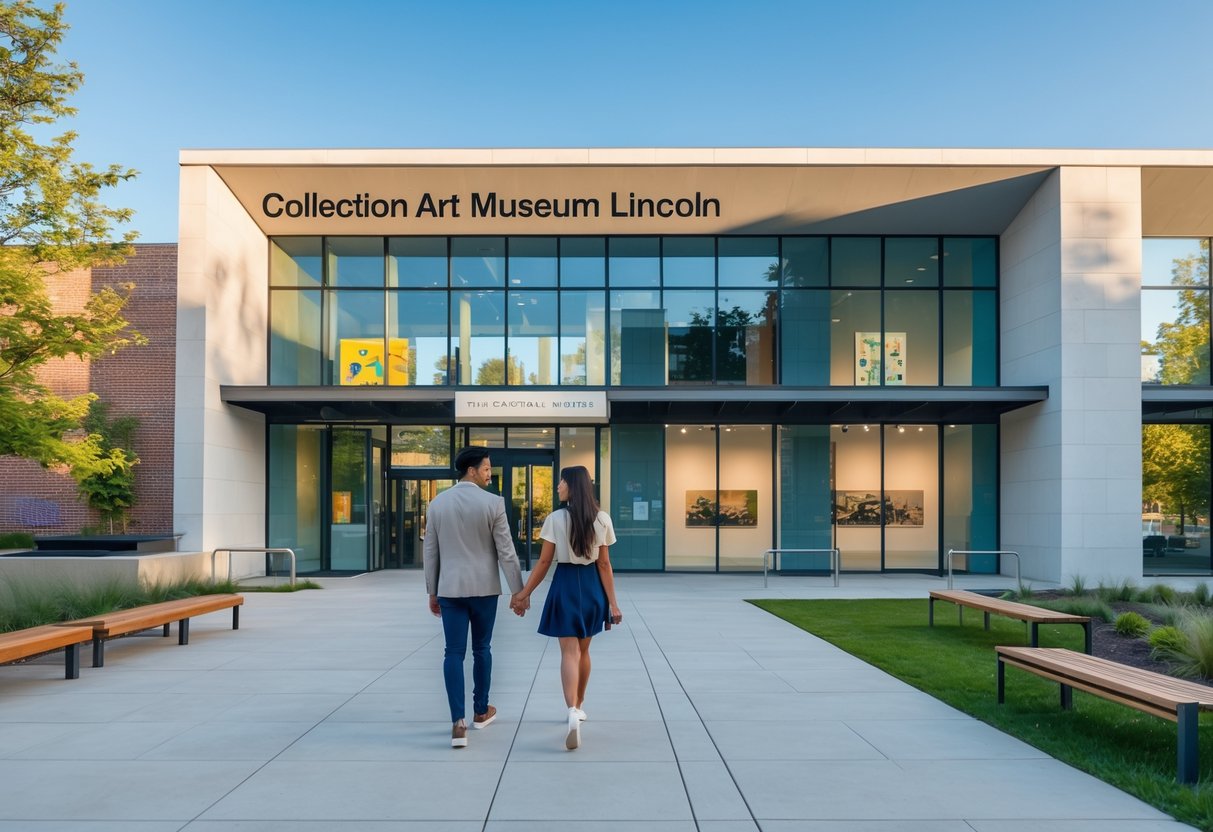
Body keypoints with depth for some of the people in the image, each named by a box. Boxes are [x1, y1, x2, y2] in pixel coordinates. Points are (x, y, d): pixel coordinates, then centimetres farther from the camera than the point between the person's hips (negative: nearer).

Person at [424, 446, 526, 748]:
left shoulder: (437, 503, 3)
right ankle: (480, 711, 29)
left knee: (454, 653, 1)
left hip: (449, 588, 2)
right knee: (481, 648, 15)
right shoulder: (493, 503, -9)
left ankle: (458, 723, -8)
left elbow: (430, 552, 6)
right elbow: (506, 551, -8)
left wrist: (432, 592, 15)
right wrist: (518, 591, -1)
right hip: (484, 587, -2)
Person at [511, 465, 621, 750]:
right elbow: (604, 564, -2)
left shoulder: (555, 519, -10)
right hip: (592, 586, 3)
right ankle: (578, 706, 33)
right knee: (583, 650, 19)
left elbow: (544, 562, -7)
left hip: (566, 585, -3)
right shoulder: (601, 519, -2)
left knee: (569, 652, -4)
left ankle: (573, 711, -23)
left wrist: (524, 593, 3)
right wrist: (612, 602, 1)